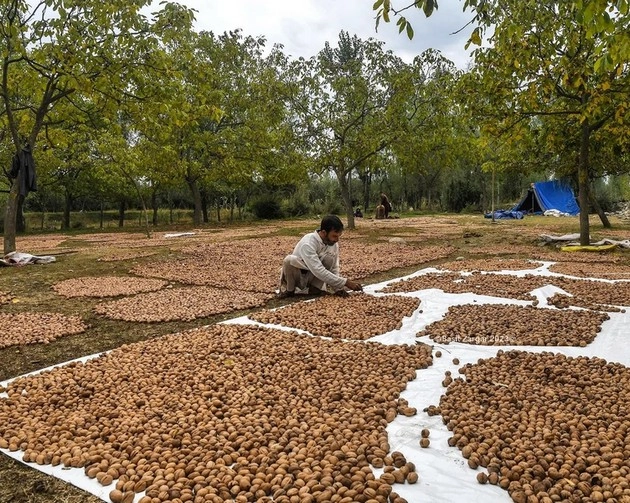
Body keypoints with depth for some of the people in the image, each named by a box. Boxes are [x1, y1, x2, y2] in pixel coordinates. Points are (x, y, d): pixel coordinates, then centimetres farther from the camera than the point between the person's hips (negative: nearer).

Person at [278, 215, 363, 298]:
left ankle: (316, 287, -7)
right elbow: (318, 271, -39)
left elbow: (334, 268, -3)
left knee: (330, 257, -23)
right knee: (290, 260, -38)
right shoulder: (308, 243, -33)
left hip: (312, 278, 4)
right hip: (297, 278, -4)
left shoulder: (334, 243, -12)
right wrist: (345, 282, -39)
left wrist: (337, 288, -21)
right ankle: (289, 289, -10)